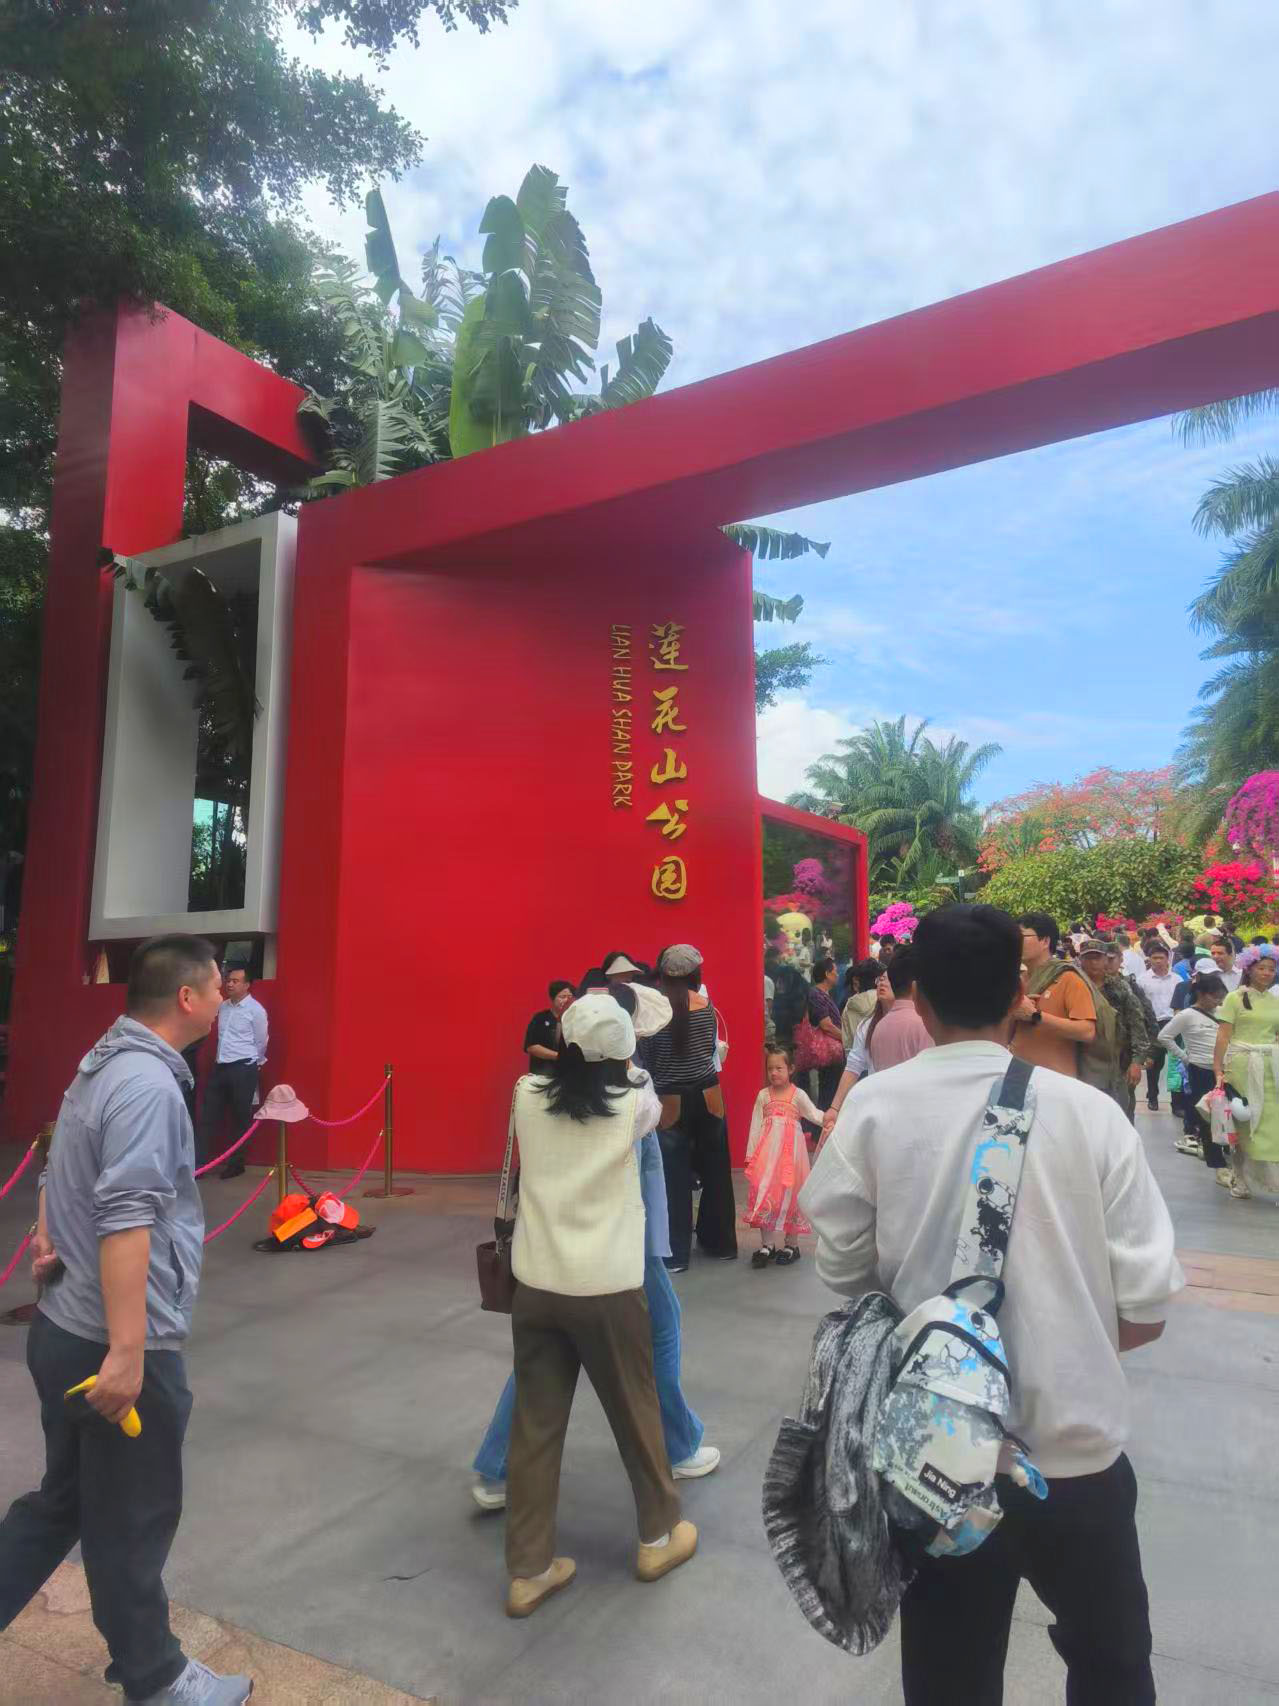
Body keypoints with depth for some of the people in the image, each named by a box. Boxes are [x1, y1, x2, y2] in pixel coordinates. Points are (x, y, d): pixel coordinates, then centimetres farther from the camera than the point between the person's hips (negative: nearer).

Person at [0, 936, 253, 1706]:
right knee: (132, 1523, 11)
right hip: (116, 1344, -9)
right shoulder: (148, 1084, -24)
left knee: (62, 1503, 24)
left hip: (64, 1327, 9)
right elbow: (126, 1221, -30)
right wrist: (128, 1352, -29)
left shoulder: (103, 1063, 8)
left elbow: (65, 1173, 21)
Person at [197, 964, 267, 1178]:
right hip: (220, 1067, 6)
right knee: (209, 1116, 6)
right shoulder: (222, 1006, 10)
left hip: (243, 1069, -6)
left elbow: (261, 1042, -1)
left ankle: (236, 1164, 16)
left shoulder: (255, 1010, -9)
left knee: (241, 1119, 4)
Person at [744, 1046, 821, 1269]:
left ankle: (791, 1245, 16)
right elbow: (756, 1125, 5)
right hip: (767, 1150, 2)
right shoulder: (763, 1095, 6)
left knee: (789, 1195, 2)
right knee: (764, 1194, 0)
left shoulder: (798, 1094, 0)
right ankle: (767, 1245, 11)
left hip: (790, 1150, -2)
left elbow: (814, 1114, -8)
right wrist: (752, 1154, 1)